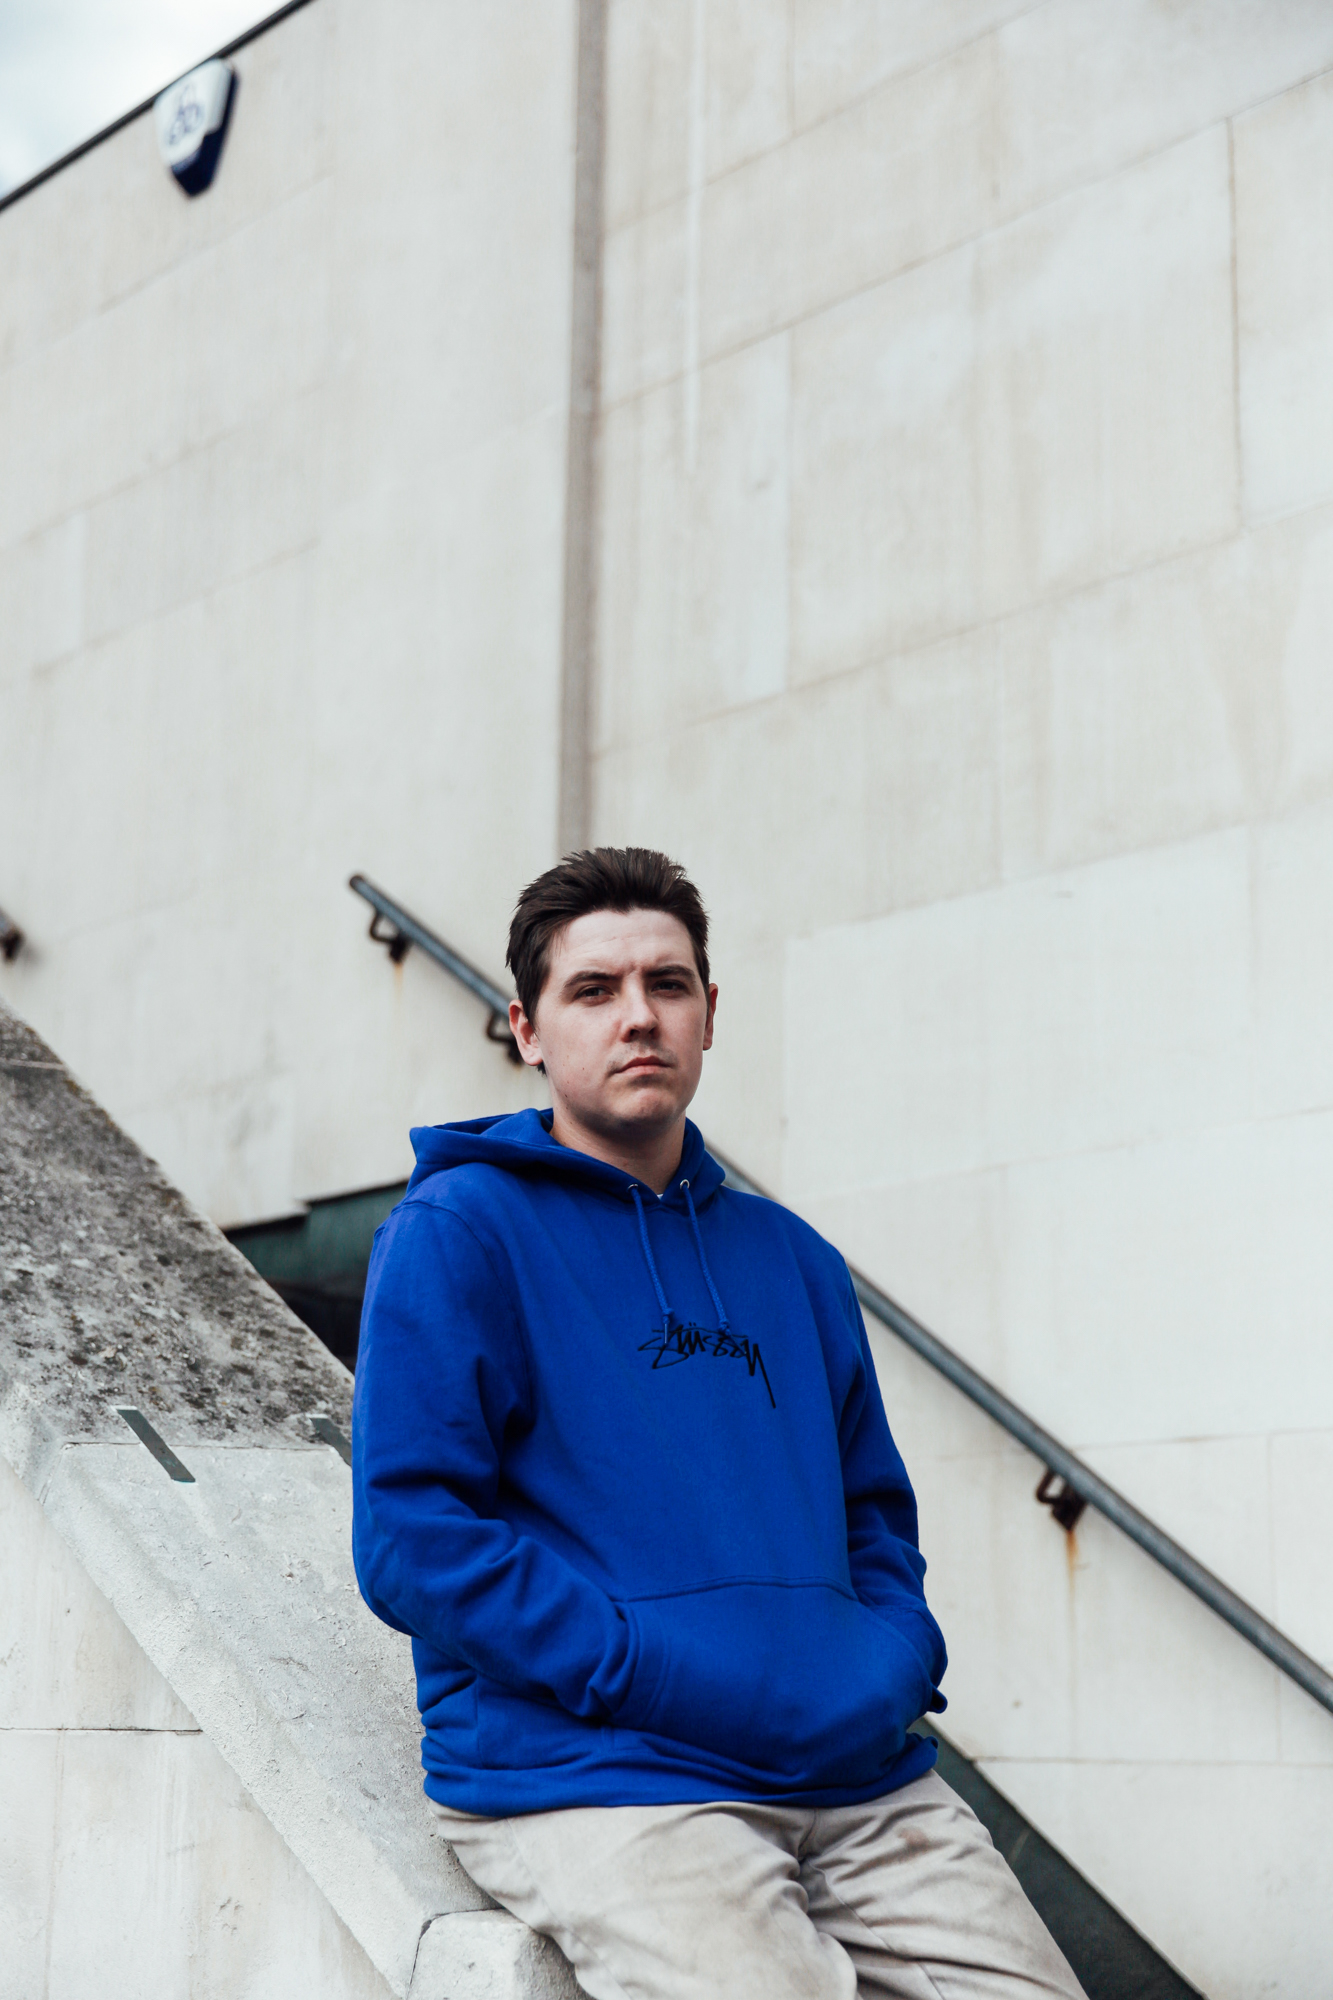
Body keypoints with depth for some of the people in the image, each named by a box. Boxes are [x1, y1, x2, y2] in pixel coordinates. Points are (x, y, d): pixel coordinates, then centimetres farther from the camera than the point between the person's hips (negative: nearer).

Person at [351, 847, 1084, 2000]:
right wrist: (664, 1678, -14)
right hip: (583, 1771, -5)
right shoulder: (458, 1232, 1)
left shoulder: (791, 1260, 19)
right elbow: (412, 1536, -8)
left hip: (859, 1774, 5)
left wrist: (892, 1666, 1)